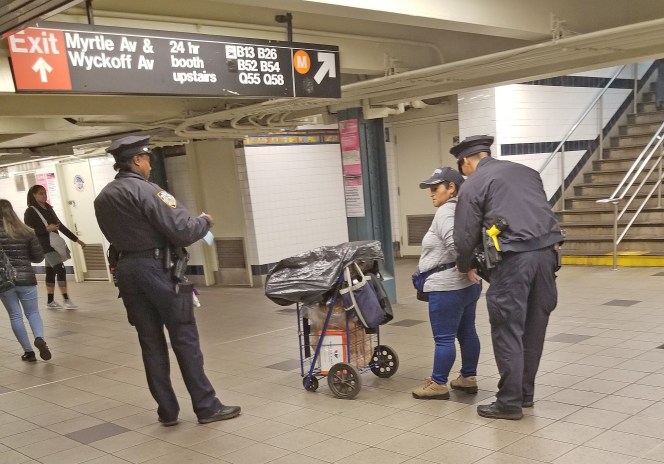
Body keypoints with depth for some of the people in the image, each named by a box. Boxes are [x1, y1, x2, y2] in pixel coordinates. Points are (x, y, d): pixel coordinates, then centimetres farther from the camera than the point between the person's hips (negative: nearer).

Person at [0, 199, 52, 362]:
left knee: (15, 316, 10)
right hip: (26, 279, 1)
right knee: (33, 313, 13)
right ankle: (39, 338, -14)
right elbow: (39, 257, 4)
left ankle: (28, 351, 11)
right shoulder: (27, 232, -1)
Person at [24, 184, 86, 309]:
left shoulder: (48, 208, 13)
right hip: (45, 247, -7)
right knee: (61, 270, -13)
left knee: (51, 272, 11)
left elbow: (60, 225, 16)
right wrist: (46, 229, -20)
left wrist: (76, 239, 14)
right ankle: (66, 299, -6)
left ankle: (50, 301, 18)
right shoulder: (30, 212, -7)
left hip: (55, 245, 7)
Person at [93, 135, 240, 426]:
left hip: (127, 270, 7)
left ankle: (167, 411, 16)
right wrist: (204, 222, 0)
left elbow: (117, 236, 15)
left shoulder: (102, 198, 9)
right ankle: (207, 407, 7)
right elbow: (181, 230, -18)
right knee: (185, 339, 0)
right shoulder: (144, 190, -14)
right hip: (158, 269, -7)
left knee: (151, 343, 11)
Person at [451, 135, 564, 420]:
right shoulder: (525, 171, 22)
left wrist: (464, 268, 19)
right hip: (546, 251, 7)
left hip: (513, 258, -6)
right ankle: (525, 393, 25)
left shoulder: (474, 184, 3)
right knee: (534, 327, 14)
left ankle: (509, 403, 7)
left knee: (508, 331, 2)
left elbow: (465, 235, 3)